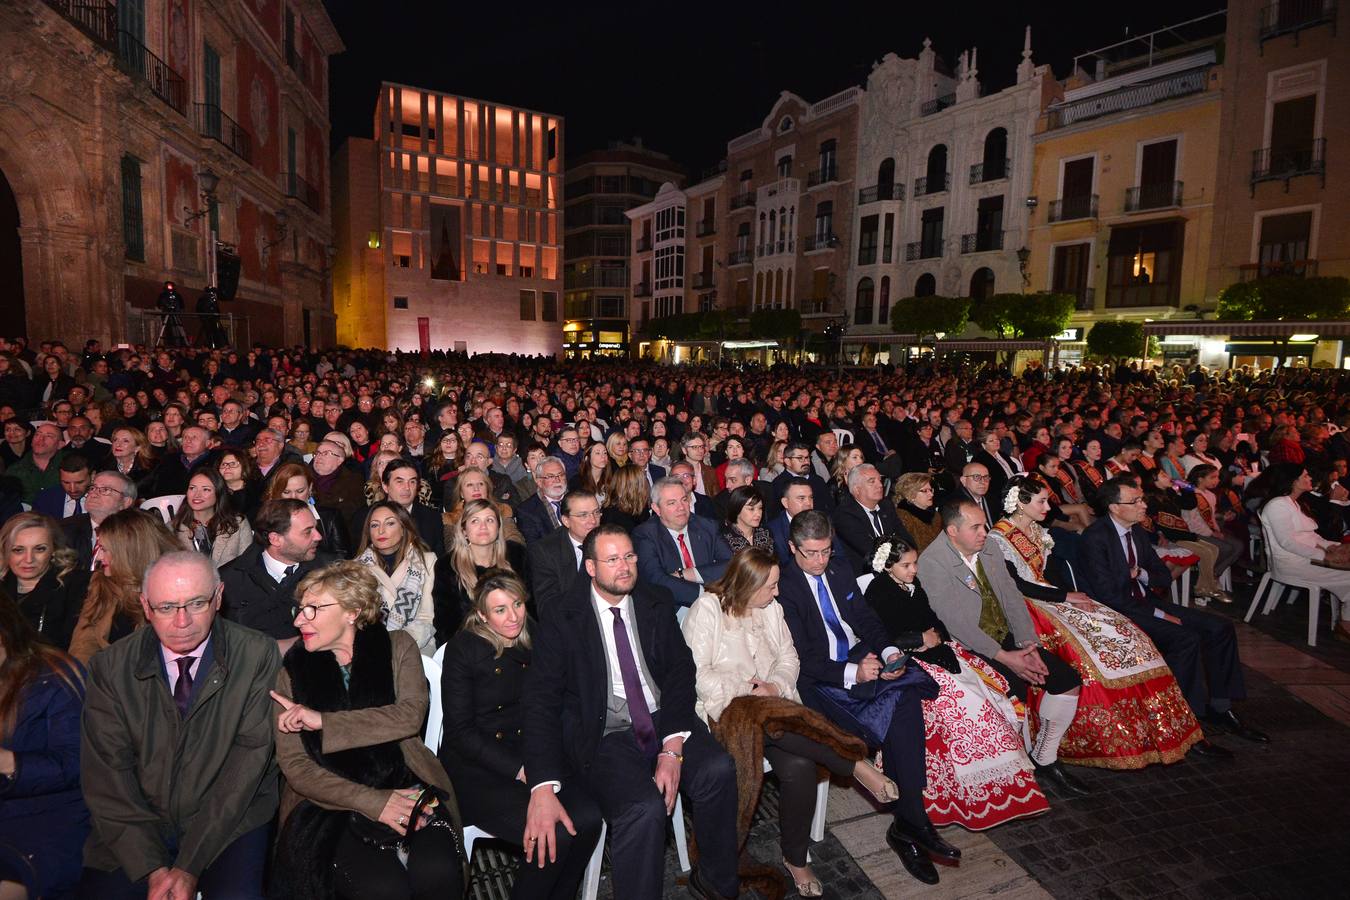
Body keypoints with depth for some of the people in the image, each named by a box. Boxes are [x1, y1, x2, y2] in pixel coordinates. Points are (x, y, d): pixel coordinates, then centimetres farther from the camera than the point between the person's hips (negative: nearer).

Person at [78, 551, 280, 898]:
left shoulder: (256, 657, -9)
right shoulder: (110, 668, -2)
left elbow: (247, 763, -11)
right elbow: (107, 776, -4)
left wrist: (191, 866, -15)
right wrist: (152, 870, -12)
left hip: (229, 821, -2)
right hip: (138, 827, 3)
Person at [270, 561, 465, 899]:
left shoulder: (398, 647, 6)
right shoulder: (292, 671, 6)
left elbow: (411, 715, -9)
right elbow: (294, 765, -1)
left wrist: (324, 721, -16)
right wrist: (373, 802, -13)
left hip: (407, 788, 1)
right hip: (333, 805, 0)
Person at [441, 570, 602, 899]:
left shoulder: (535, 644, 7)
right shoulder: (464, 648, -7)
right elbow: (460, 732, -10)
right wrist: (519, 771, -16)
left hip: (530, 761, 5)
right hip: (474, 771, -5)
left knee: (588, 817, -20)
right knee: (555, 832, -25)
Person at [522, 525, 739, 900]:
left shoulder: (657, 604, 5)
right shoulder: (562, 621, -6)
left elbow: (680, 672, 1)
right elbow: (541, 704, -11)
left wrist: (673, 748, -13)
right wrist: (543, 789, -23)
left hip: (665, 721, 4)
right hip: (605, 735, -3)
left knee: (718, 769, -22)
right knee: (645, 808, -30)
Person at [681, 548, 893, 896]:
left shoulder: (770, 609, 14)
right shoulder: (705, 610, -7)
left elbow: (788, 657, 12)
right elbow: (697, 674, -13)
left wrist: (776, 686, -8)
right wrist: (748, 689, -16)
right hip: (727, 708, -5)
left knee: (800, 765, -23)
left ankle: (796, 858, -3)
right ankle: (855, 764, -25)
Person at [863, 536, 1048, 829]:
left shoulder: (913, 584, 13)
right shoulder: (877, 592, -10)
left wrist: (936, 637, -4)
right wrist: (922, 639, -11)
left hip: (933, 649, 8)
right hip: (906, 661, -8)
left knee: (992, 688, -6)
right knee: (962, 698, -23)